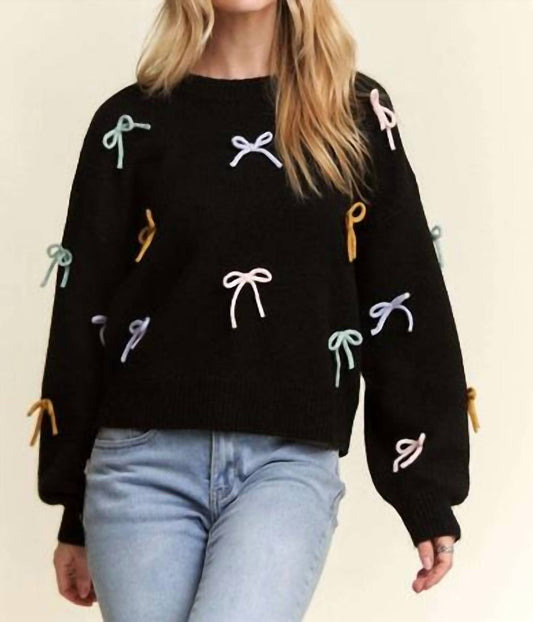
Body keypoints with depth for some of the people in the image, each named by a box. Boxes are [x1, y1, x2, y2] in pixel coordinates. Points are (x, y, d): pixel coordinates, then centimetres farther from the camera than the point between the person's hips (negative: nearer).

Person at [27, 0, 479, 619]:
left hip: (292, 463, -1)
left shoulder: (357, 115, 9)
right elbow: (83, 310, 9)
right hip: (144, 458, 1)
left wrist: (430, 490, 6)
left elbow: (407, 305, 8)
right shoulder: (134, 122, 7)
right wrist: (73, 511, 9)